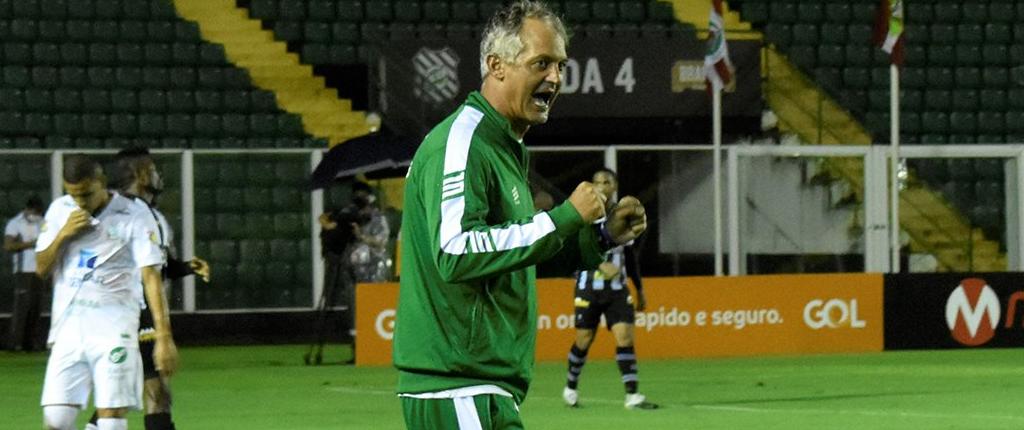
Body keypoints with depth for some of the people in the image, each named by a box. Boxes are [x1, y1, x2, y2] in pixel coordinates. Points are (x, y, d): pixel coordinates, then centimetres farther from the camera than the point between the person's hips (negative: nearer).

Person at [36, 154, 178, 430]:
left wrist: (163, 337, -18)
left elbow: (151, 277, -10)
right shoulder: (59, 211, 10)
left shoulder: (135, 215, -5)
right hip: (68, 327, 4)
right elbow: (41, 269, 12)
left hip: (114, 327, -4)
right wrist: (63, 234, -6)